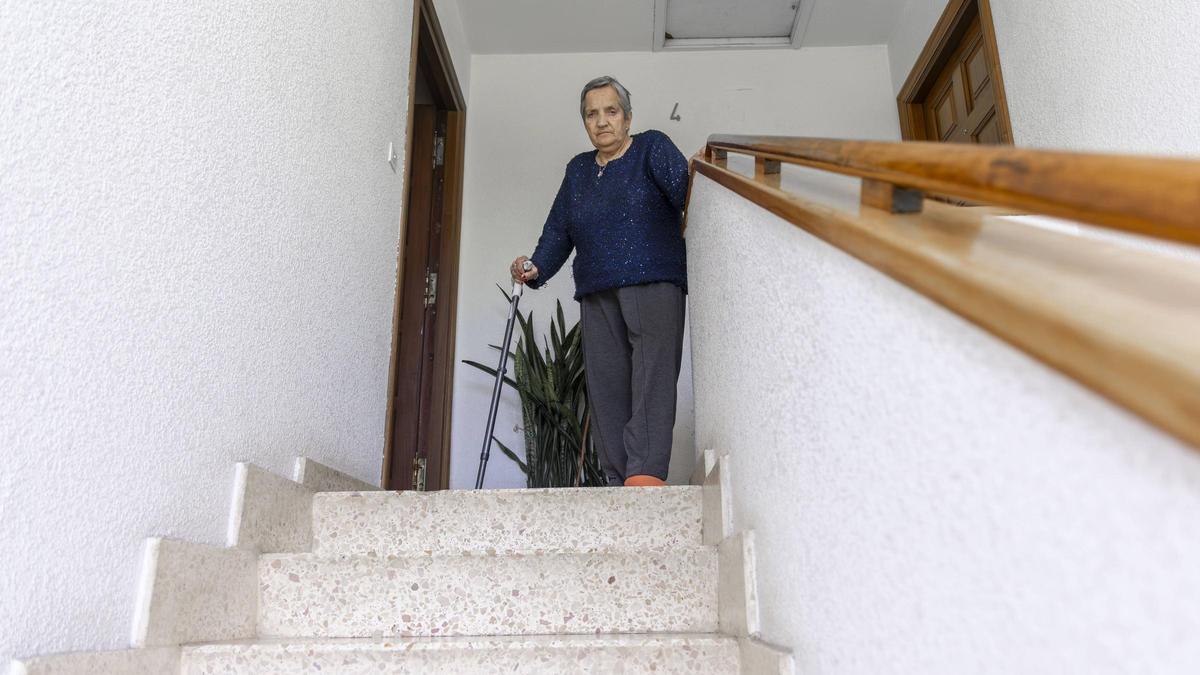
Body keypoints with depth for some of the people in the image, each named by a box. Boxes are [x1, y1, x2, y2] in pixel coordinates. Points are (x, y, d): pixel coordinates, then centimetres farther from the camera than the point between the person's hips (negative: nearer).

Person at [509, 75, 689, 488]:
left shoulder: (652, 148, 10)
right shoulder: (578, 170, 23)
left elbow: (682, 183, -10)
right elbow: (558, 229, 19)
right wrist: (536, 268, 3)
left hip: (654, 285, -4)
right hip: (597, 296, 5)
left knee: (652, 376, -19)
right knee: (605, 387, -4)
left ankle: (646, 474, -26)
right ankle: (619, 481, -3)